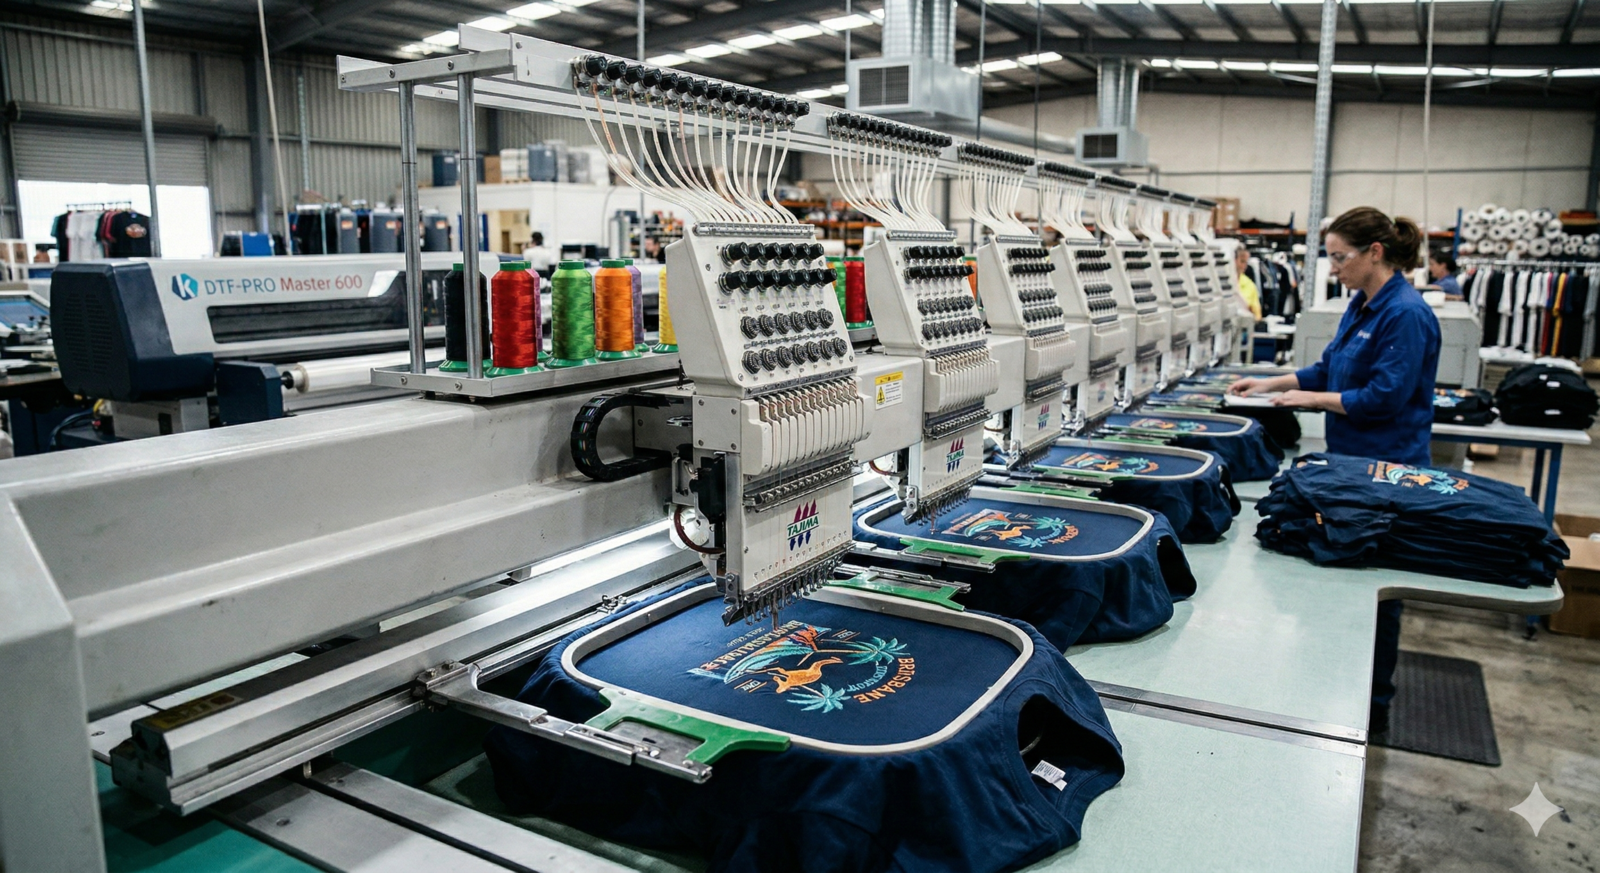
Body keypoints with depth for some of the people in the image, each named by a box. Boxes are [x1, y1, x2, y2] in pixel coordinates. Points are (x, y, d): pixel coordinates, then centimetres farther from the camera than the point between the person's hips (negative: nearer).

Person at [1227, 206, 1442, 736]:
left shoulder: (1406, 315, -20)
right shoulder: (1362, 306, 9)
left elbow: (1383, 398, -22)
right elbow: (1330, 368, 19)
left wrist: (1312, 398, -12)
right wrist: (1270, 384, 11)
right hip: (1351, 461, 9)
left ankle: (1373, 708, 18)